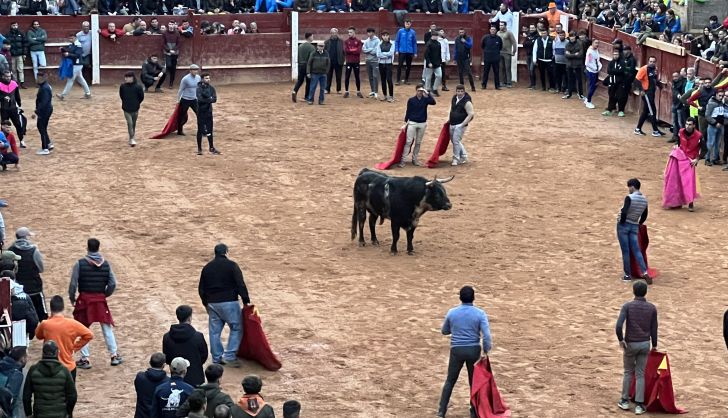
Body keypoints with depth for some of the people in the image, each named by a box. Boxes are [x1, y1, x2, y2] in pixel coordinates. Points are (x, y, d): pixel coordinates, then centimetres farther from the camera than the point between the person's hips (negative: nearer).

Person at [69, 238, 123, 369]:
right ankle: (114, 356, 18)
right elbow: (112, 283, -2)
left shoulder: (80, 263, -11)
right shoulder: (105, 263, -2)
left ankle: (84, 359, 8)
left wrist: (72, 298, 5)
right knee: (107, 327, 14)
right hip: (100, 300, 2)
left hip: (85, 299, -2)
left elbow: (73, 284, -10)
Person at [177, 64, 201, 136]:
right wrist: (178, 100, -4)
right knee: (182, 116, 7)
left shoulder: (198, 78, 0)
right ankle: (179, 131, 24)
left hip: (194, 100, 5)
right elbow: (181, 90, -8)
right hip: (185, 100, -5)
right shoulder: (185, 79, -16)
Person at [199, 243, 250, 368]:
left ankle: (217, 357, 14)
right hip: (229, 303, -5)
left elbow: (201, 289, 15)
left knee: (215, 331, 11)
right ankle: (229, 356, -6)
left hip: (212, 303, 5)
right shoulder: (231, 265, -6)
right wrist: (246, 301, -8)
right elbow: (240, 284, -12)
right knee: (237, 328, 3)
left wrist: (206, 303, 26)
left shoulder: (207, 268, 10)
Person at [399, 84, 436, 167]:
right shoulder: (411, 100, -3)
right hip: (412, 123, -2)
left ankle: (414, 159, 19)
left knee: (418, 143, 9)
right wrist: (406, 121, -2)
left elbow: (434, 102, -19)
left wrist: (427, 94, -24)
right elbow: (408, 111, 1)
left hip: (422, 124, 2)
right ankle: (403, 160, -6)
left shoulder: (425, 99, -1)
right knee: (408, 142, -6)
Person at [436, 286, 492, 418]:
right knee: (474, 381, 13)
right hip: (473, 350, -1)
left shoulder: (452, 313, -2)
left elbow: (444, 331, 12)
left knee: (450, 381, 11)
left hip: (456, 350, 1)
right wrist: (486, 351, -7)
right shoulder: (480, 314, -9)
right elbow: (486, 335, -16)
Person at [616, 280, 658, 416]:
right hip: (645, 344, 1)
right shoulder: (652, 308, -2)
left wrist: (621, 340, -7)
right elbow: (654, 328, 1)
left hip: (630, 344, -1)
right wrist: (654, 345, 13)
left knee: (628, 372, 17)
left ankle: (625, 401, 22)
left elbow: (619, 325, -20)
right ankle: (639, 405, 5)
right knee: (640, 374, 7)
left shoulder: (627, 306, -9)